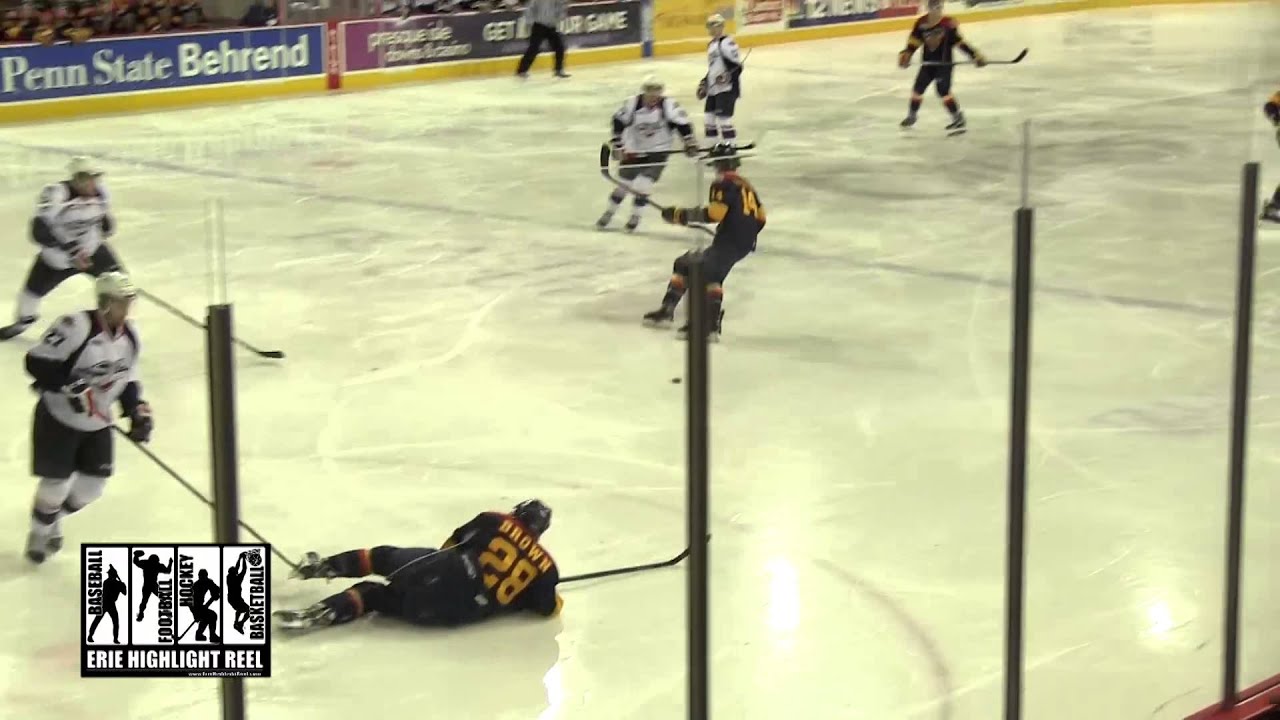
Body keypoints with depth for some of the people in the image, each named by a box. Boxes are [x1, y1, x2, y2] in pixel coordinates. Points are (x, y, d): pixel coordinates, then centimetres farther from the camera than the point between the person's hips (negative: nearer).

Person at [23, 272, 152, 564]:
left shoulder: (130, 335, -3)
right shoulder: (75, 327, -26)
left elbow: (127, 379, 10)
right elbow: (36, 362, -26)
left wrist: (137, 411, -3)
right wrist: (70, 386, -34)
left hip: (97, 423, 6)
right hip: (58, 419, -6)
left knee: (91, 487, 6)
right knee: (56, 483, -1)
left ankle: (52, 519, 35)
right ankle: (40, 531, 28)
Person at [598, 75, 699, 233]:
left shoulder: (669, 106, -18)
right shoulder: (632, 104, -17)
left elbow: (682, 124, -9)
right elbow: (619, 122, -6)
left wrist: (690, 143, -13)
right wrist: (617, 144, -6)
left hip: (658, 151, -1)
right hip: (634, 150, 1)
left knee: (643, 184, -16)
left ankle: (635, 215, 5)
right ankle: (609, 212, 28)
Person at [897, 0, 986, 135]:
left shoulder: (948, 23, -15)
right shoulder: (921, 23, -4)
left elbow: (959, 41, -10)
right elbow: (913, 41, 4)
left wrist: (975, 55, -13)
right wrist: (906, 55, -7)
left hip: (945, 62, -5)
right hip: (928, 62, 5)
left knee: (943, 90, -18)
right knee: (918, 88, 10)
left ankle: (958, 120, -12)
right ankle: (911, 116, 32)